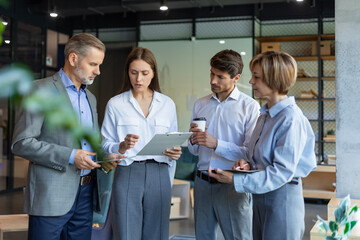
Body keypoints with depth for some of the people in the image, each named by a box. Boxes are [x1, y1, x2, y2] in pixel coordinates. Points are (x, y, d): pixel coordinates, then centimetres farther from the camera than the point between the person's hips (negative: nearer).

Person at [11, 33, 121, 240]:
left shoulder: (90, 98, 16)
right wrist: (70, 156, -19)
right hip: (51, 196, -6)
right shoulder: (41, 90, -7)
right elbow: (22, 143, -13)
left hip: (86, 193, 7)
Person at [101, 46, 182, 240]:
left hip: (159, 175, 2)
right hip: (127, 175, -2)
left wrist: (175, 153, -4)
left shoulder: (167, 104, 11)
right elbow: (106, 146, 3)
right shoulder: (115, 104, 4)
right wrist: (123, 146, -17)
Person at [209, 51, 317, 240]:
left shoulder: (291, 119, -20)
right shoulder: (265, 114, 8)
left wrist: (236, 180, -23)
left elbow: (282, 171, -23)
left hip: (282, 197, -8)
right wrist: (247, 162, -3)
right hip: (260, 196, 8)